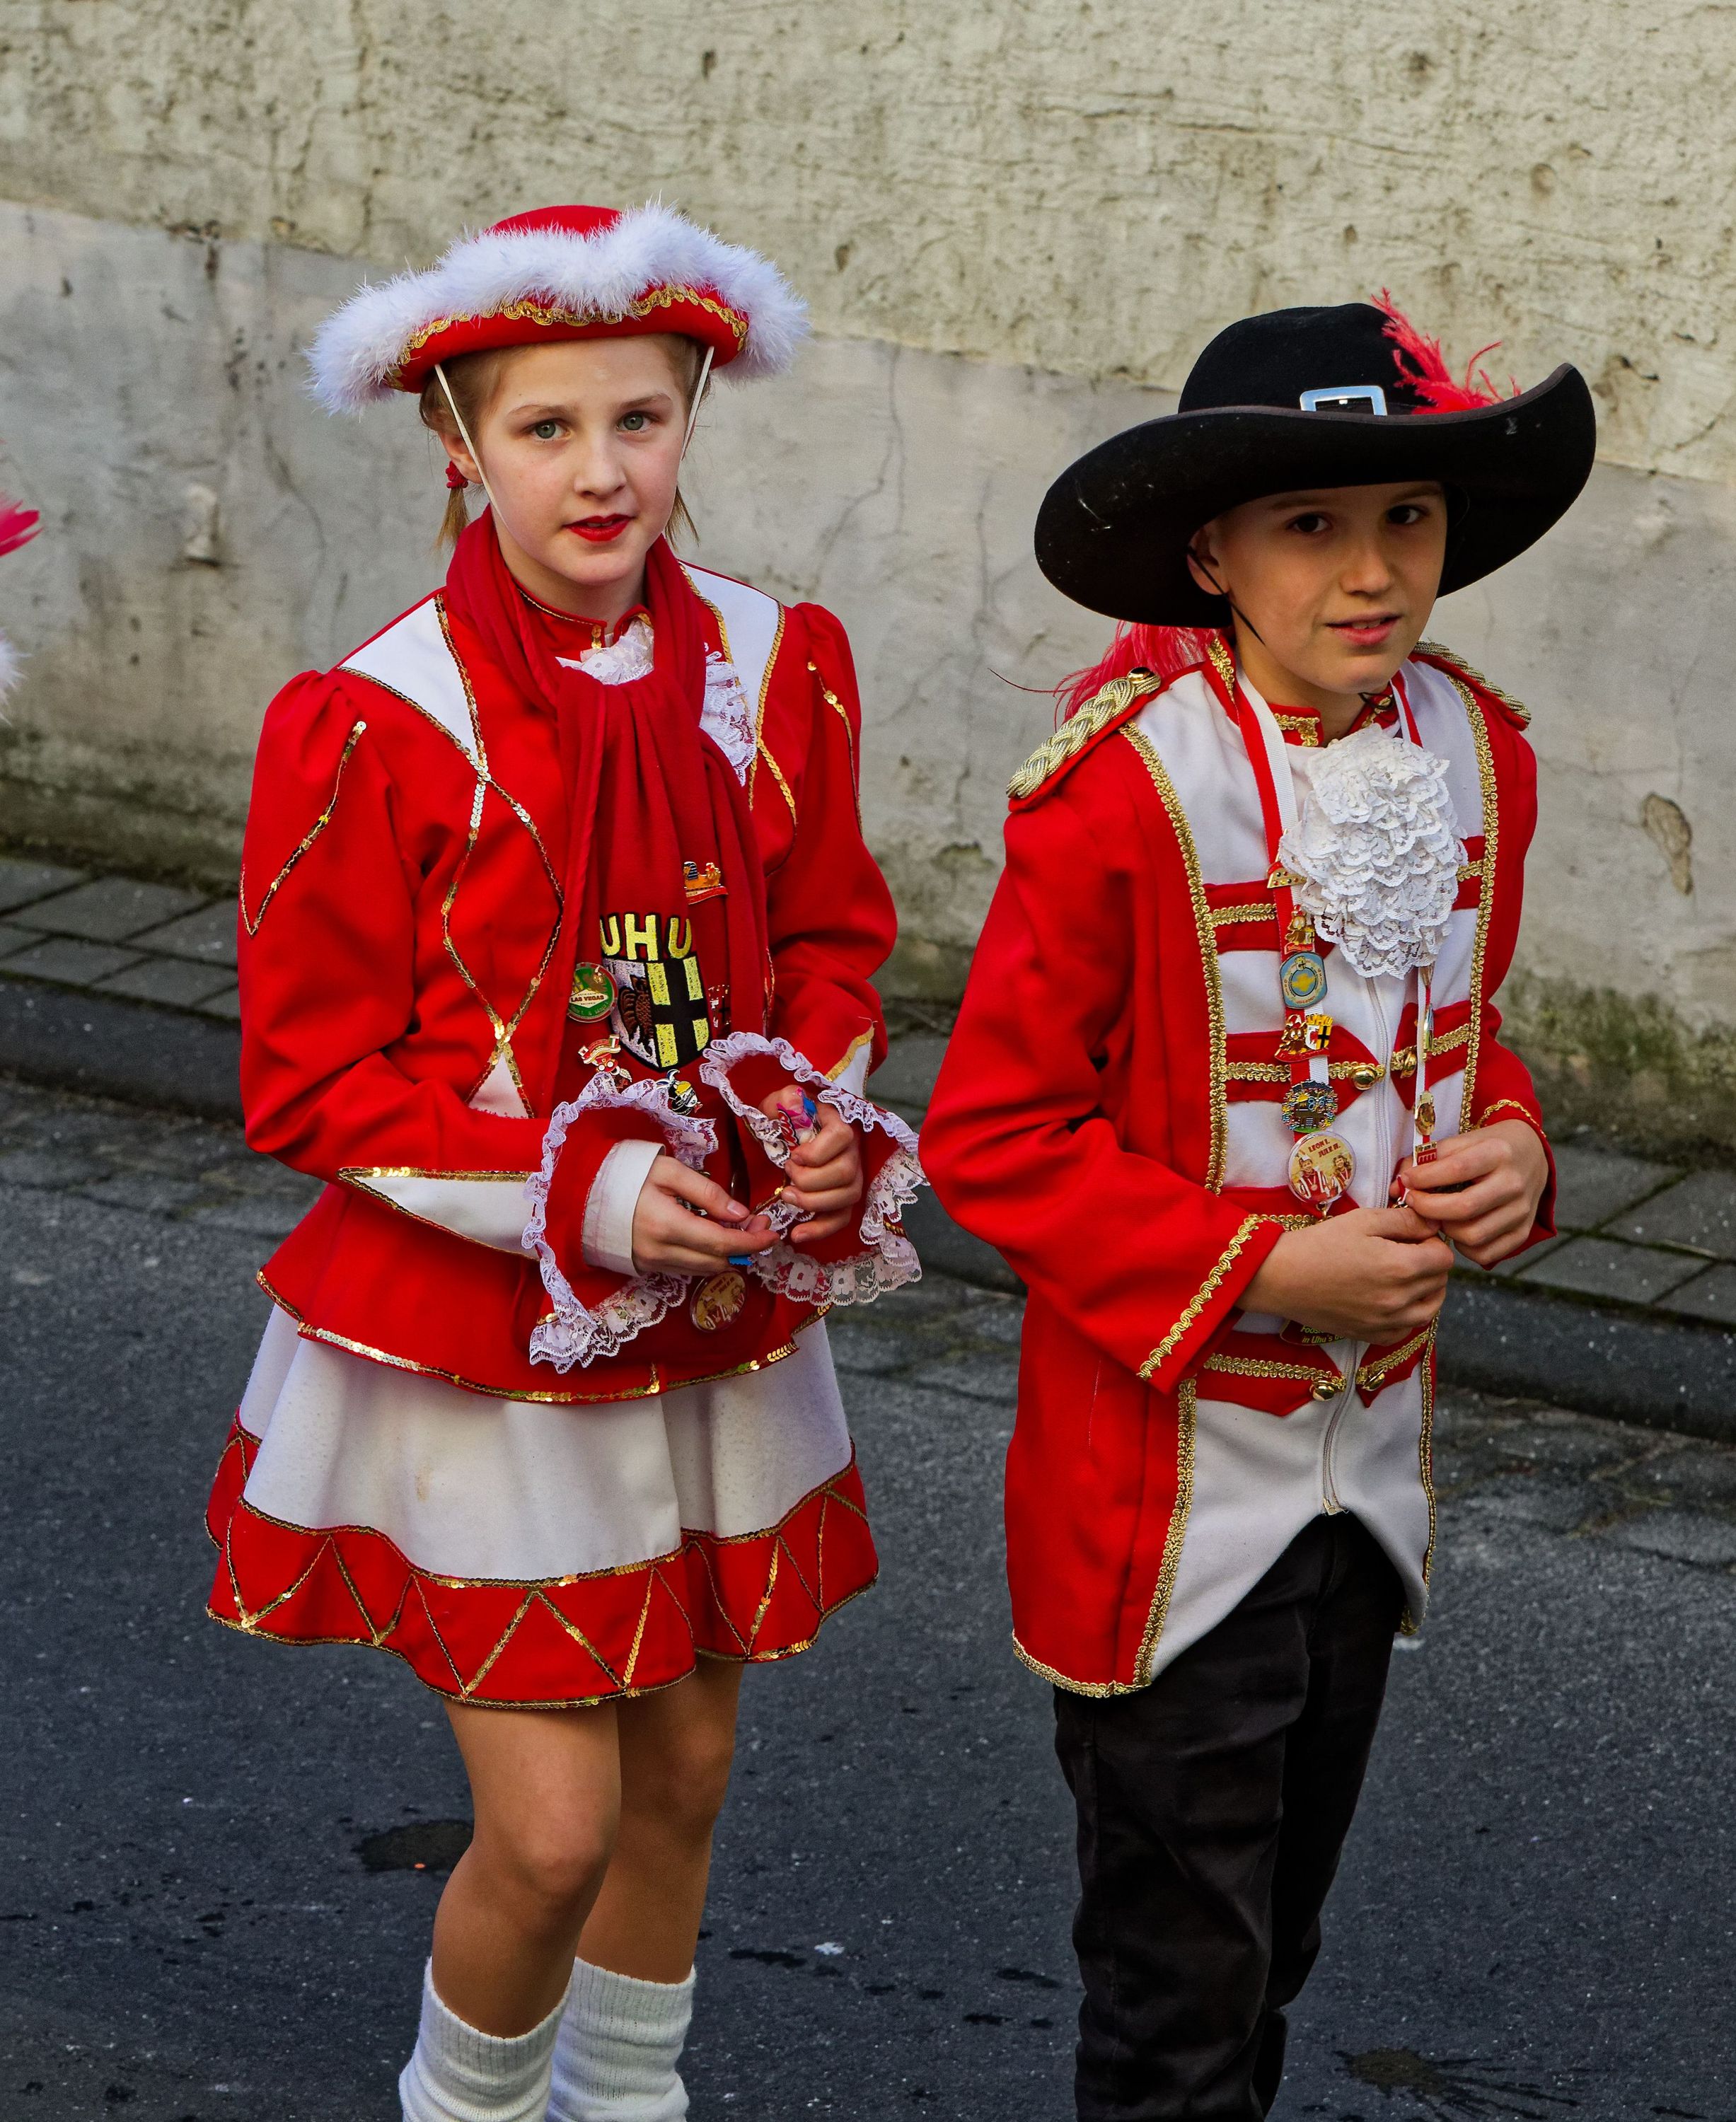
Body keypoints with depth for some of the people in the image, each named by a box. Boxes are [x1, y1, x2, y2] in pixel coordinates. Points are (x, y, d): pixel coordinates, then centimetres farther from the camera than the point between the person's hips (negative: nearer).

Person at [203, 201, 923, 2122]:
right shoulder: (373, 726, -17)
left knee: (682, 1772, 17)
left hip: (711, 1326, 5)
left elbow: (829, 937, 12)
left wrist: (823, 1117, -10)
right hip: (473, 1342, -5)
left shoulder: (772, 670, -3)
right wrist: (573, 1193, -23)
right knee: (554, 1824, -5)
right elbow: (308, 1082, -12)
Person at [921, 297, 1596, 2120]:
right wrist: (1268, 1269, -22)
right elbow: (994, 1134, -16)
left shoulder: (1471, 753, 0)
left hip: (1371, 1461, 6)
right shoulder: (1128, 787, -20)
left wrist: (1509, 1152, -7)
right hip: (1173, 1477, -6)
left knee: (1277, 1929, 22)